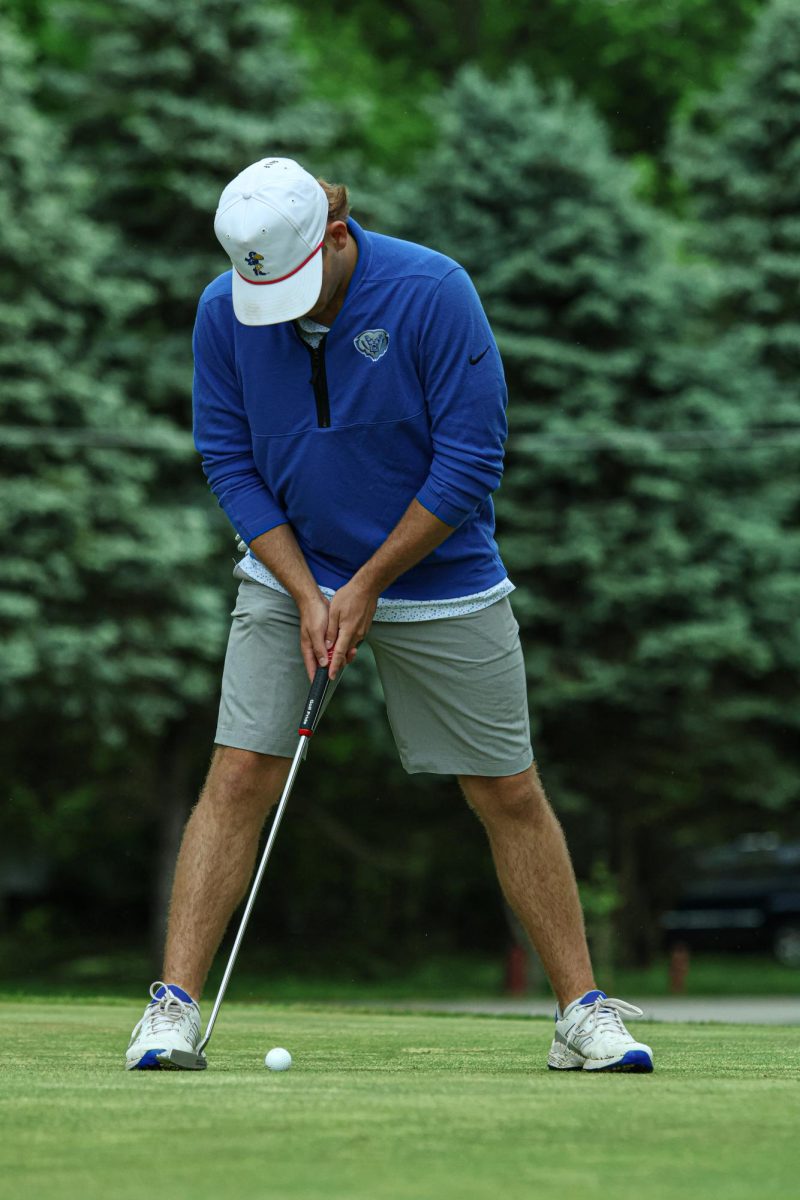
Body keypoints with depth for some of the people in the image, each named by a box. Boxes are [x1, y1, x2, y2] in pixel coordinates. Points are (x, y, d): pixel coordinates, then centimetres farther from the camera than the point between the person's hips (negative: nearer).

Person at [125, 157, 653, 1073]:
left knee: (509, 792, 3)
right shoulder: (224, 312, -11)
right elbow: (229, 462, -5)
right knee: (239, 776, -10)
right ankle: (173, 1008, -7)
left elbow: (470, 463, -17)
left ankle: (583, 1015, 11)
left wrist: (368, 584, -15)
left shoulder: (434, 293, -21)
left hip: (438, 577, -1)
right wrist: (306, 593, -13)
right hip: (289, 571, 2)